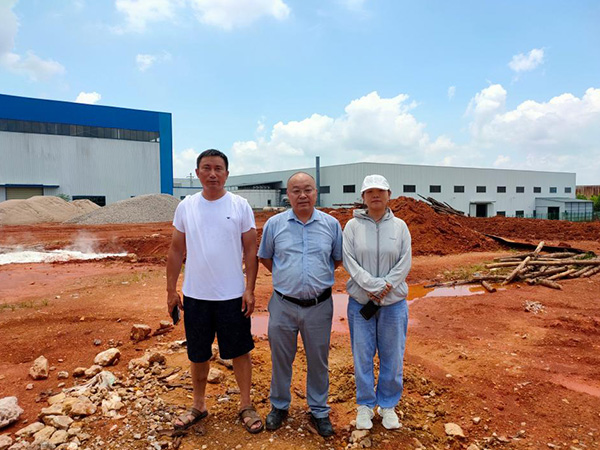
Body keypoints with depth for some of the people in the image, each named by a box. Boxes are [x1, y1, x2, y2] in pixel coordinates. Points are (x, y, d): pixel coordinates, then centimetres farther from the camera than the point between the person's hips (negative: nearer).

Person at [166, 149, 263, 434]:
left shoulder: (240, 206, -5)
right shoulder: (186, 207, 1)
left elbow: (251, 250, -3)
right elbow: (176, 251, 5)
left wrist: (250, 289, -8)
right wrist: (171, 290, 4)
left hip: (232, 295, -2)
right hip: (195, 295, 2)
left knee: (240, 352, 10)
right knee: (198, 354, 16)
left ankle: (246, 406, 29)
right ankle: (199, 406, 37)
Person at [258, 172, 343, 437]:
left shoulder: (331, 224, 0)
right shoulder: (274, 224, -1)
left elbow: (338, 259, 12)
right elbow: (264, 257, 12)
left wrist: (318, 276, 7)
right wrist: (284, 276, 6)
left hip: (319, 306, 0)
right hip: (283, 305, 0)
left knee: (318, 361, 14)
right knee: (281, 359, 15)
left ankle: (319, 411, 34)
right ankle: (279, 406, 37)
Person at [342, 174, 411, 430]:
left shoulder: (399, 226, 3)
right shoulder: (353, 226, -1)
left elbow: (405, 263, -3)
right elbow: (349, 261, -8)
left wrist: (385, 288, -14)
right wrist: (374, 286, -16)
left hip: (394, 303, 1)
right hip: (360, 302, -1)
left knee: (392, 356, 9)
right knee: (362, 356, 8)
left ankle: (388, 405, 29)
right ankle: (365, 405, 26)